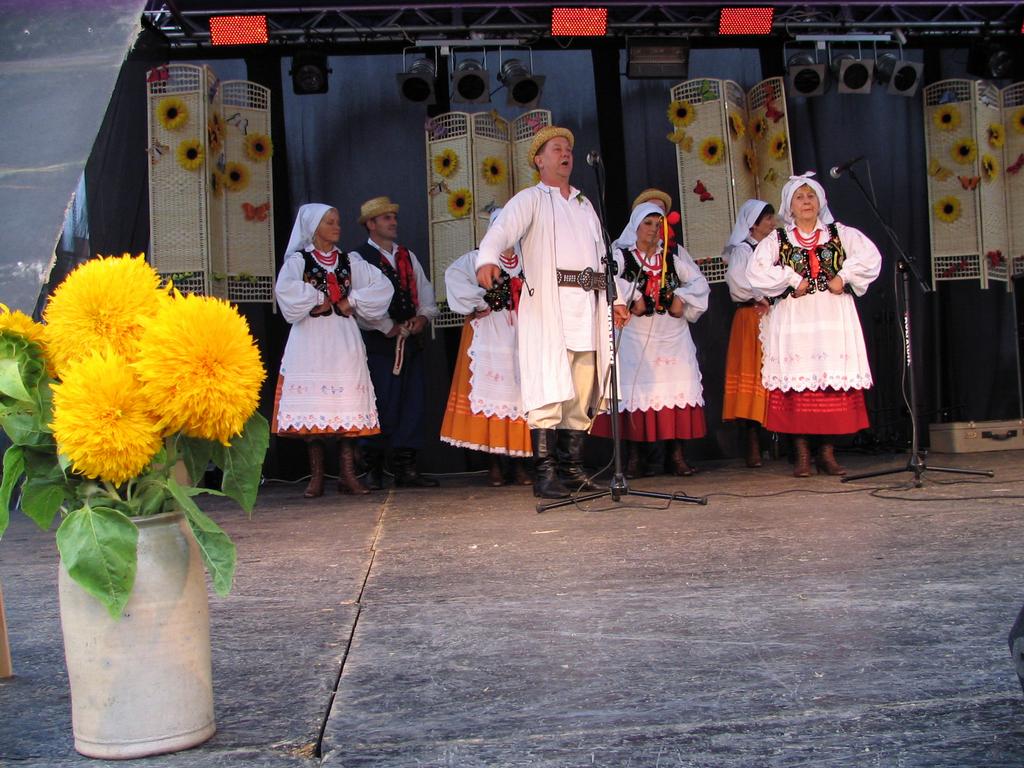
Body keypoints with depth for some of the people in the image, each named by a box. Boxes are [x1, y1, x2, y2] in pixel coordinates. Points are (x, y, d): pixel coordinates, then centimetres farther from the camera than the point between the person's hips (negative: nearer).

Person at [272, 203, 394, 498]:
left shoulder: (349, 261, 13)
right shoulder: (298, 260, 4)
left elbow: (382, 286, 5)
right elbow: (285, 289, -15)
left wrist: (352, 302, -4)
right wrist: (318, 300, -8)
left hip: (344, 340, 3)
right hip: (310, 340, -2)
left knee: (348, 405, -4)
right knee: (312, 406, -5)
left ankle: (348, 474, -2)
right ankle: (316, 477, 0)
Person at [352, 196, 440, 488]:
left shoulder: (408, 256, 20)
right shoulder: (358, 258, -2)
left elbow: (425, 292, 16)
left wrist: (423, 316, -3)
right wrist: (389, 328, -9)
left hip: (411, 341, 6)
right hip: (378, 343, -6)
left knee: (412, 404, 4)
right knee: (382, 406, -6)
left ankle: (406, 469, 10)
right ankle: (374, 470, 4)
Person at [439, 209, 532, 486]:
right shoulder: (478, 258, 3)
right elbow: (454, 276, -11)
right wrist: (478, 303, -11)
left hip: (521, 335, 3)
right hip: (489, 335, -3)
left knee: (519, 393, -1)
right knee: (492, 392, -5)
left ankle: (518, 463, 4)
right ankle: (494, 465, -1)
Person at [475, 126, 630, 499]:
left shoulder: (585, 204, 26)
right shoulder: (530, 199, 7)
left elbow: (601, 256, 29)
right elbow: (502, 230, -12)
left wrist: (614, 299, 19)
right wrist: (487, 259, -33)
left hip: (587, 307, 6)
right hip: (547, 306, -6)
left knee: (581, 392, 5)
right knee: (550, 389, -13)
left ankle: (572, 467, 12)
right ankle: (544, 474, -12)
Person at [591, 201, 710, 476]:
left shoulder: (675, 254, 16)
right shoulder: (621, 255, 5)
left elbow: (699, 283, 13)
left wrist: (682, 299, -2)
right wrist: (631, 301, -18)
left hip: (672, 335, 3)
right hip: (636, 336, -3)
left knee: (677, 387, -3)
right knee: (635, 389, -6)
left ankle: (677, 454, 2)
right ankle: (633, 457, -2)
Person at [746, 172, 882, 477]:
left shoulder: (840, 233, 12)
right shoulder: (776, 239, 9)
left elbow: (870, 256, 1)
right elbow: (755, 271, -5)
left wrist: (844, 278, -8)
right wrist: (792, 281, -8)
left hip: (834, 317, 1)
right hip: (793, 319, -1)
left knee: (834, 379, -2)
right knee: (798, 381, -4)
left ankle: (827, 452, 5)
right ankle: (802, 454, 1)